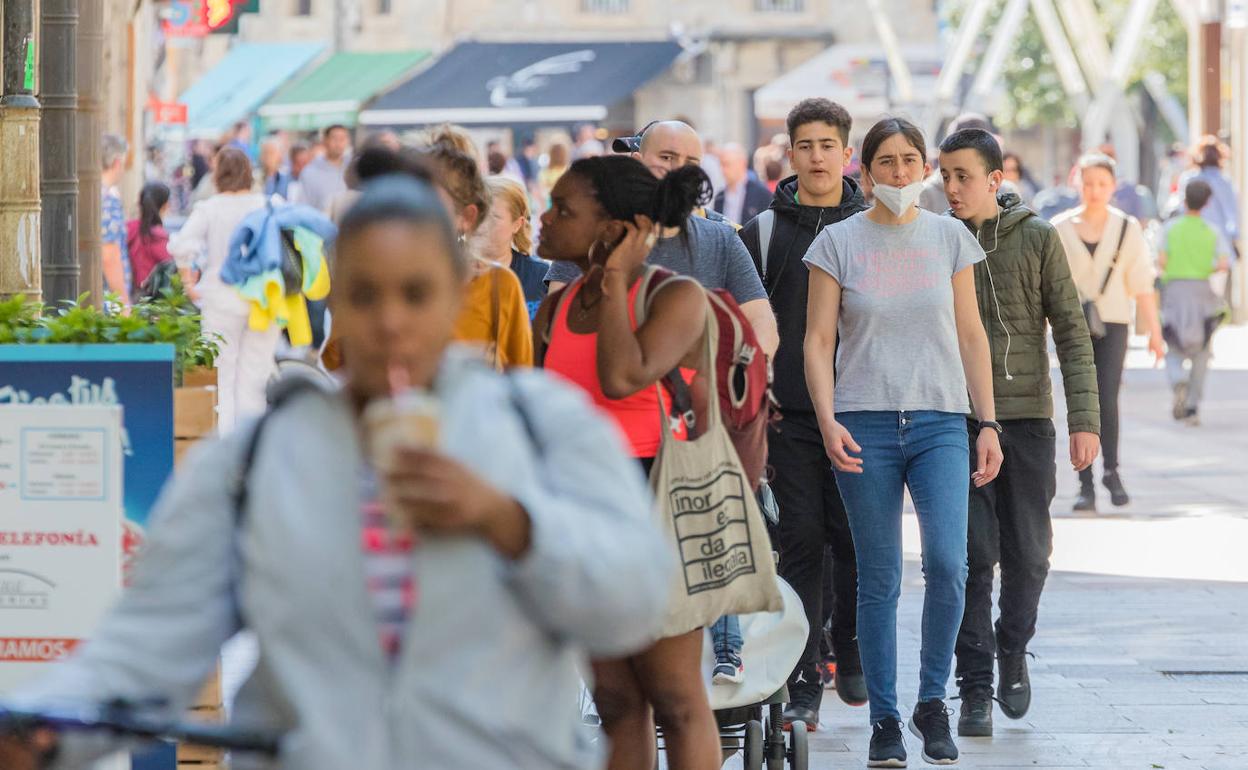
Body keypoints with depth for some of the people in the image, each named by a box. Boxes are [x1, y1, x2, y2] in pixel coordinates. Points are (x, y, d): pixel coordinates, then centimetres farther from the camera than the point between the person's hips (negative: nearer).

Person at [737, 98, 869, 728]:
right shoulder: (764, 233, 7)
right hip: (790, 415, 0)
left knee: (854, 538, 3)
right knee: (801, 541, -3)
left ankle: (852, 658, 23)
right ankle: (803, 685, -2)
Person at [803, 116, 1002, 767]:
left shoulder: (949, 238, 8)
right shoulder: (839, 242, 2)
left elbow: (971, 336, 11)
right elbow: (818, 340, 2)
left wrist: (989, 425, 7)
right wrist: (828, 422, -11)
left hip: (940, 422, 1)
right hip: (866, 424, -1)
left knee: (948, 565, -16)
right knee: (879, 582, 2)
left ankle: (932, 700, 4)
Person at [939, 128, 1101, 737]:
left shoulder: (1037, 239, 1)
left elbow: (1071, 332, 1)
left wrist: (1085, 419, -6)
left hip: (1028, 419, 0)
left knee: (1028, 555, 3)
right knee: (972, 555, -6)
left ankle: (1012, 652, 28)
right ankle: (975, 688, -1)